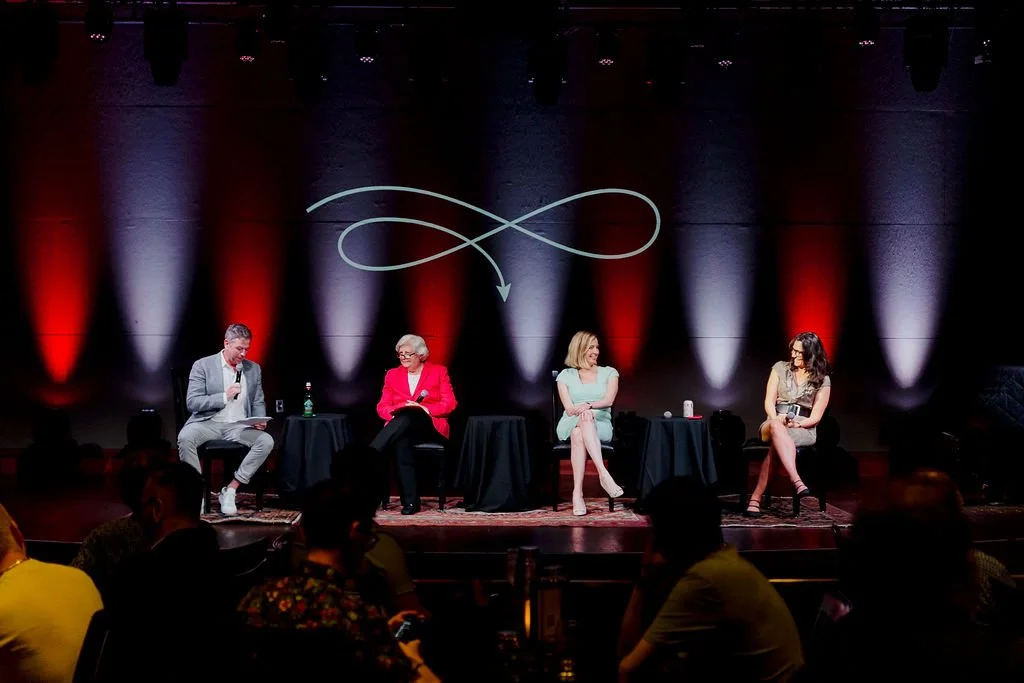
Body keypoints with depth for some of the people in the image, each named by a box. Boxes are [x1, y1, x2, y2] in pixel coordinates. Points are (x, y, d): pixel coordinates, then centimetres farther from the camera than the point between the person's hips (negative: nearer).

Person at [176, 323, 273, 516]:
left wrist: (259, 420, -6)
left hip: (239, 426, 3)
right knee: (185, 437, -34)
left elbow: (258, 402, 17)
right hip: (209, 422, -3)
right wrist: (224, 396, -16)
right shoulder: (202, 366, -1)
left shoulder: (254, 369, 11)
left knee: (267, 441, -26)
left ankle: (230, 491, -18)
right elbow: (192, 403, -7)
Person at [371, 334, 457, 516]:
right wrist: (395, 411, -13)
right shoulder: (393, 374, 18)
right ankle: (410, 501, -37)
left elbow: (450, 403, 1)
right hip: (401, 426, 2)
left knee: (406, 417, -38)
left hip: (430, 426, -2)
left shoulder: (439, 371, 10)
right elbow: (382, 406, 10)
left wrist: (425, 409, -15)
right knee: (401, 442, -37)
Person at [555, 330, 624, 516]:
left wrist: (589, 405, -26)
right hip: (570, 425, 0)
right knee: (585, 418, -38)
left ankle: (577, 493, -48)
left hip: (601, 426, 0)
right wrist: (580, 411, -24)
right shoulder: (566, 375, 12)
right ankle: (604, 474, -50)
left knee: (579, 434, -37)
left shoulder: (609, 373, 12)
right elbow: (569, 408, -1)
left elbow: (609, 400, -7)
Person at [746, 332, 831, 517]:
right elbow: (769, 401, 6)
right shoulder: (780, 368, 12)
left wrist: (796, 424, -18)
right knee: (776, 426, -42)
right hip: (775, 422, 1)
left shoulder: (823, 380, 6)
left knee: (776, 445, -39)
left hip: (804, 428, -1)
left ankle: (756, 498, -47)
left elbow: (816, 417, 1)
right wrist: (777, 418, -16)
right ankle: (798, 484, -59)